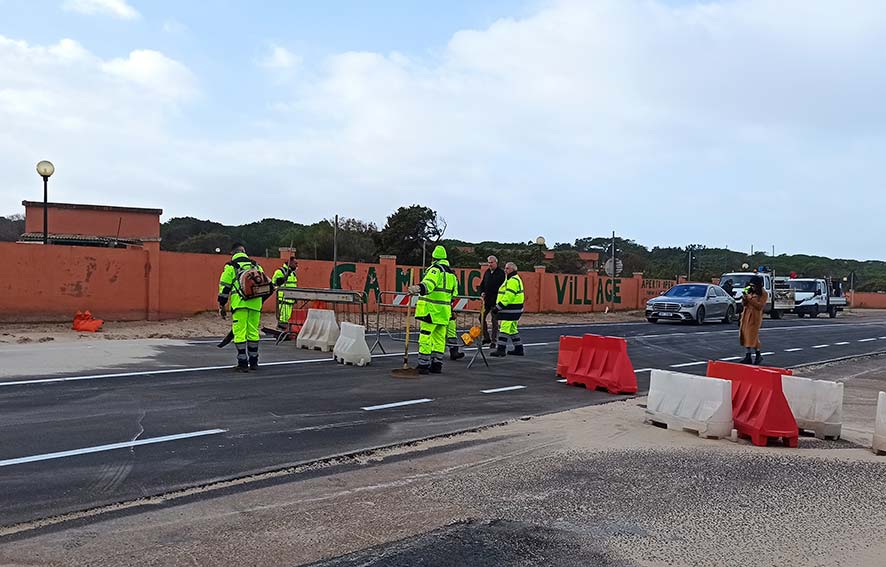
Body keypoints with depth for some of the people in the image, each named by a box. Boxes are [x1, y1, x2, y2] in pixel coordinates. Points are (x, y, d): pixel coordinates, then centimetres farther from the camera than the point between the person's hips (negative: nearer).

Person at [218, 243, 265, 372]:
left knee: (240, 333, -1)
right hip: (255, 303, 4)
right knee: (253, 332, 12)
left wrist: (221, 305, 8)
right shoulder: (256, 266, 17)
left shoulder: (230, 266, 4)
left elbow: (224, 286, 2)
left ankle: (243, 363, -4)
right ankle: (253, 362, 18)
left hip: (239, 303, -4)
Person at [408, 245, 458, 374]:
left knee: (425, 336, -5)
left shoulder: (435, 269, -7)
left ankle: (423, 365, -7)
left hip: (431, 309, -8)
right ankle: (437, 365, 14)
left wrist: (419, 288, -45)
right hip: (444, 310, 8)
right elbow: (453, 293, 24)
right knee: (439, 338, 12)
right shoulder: (452, 273, 18)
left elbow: (429, 283, -28)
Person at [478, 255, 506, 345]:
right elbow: (482, 284, 20)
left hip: (496, 301, -6)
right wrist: (482, 292, 2)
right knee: (482, 318, 5)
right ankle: (486, 338, 16)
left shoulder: (501, 273, -5)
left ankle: (494, 339, 9)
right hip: (487, 300, 6)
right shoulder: (487, 272, 12)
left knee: (495, 320, 1)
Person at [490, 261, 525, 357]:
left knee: (504, 328, -11)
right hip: (513, 309, 11)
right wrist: (498, 306, 19)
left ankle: (501, 349, -11)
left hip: (511, 309, -11)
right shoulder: (514, 279, 20)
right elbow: (506, 295, 24)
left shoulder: (513, 280, -16)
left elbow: (508, 296, -23)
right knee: (513, 329, 15)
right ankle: (518, 349, 20)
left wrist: (498, 307, -22)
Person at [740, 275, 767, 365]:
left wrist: (750, 298, -20)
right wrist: (744, 298, -9)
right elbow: (743, 304, 12)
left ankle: (758, 355, 9)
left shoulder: (764, 294, -5)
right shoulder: (750, 291, 10)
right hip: (746, 316, 6)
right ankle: (748, 356, 10)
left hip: (755, 317, -6)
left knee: (752, 336, -7)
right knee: (746, 335, 4)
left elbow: (760, 306, -16)